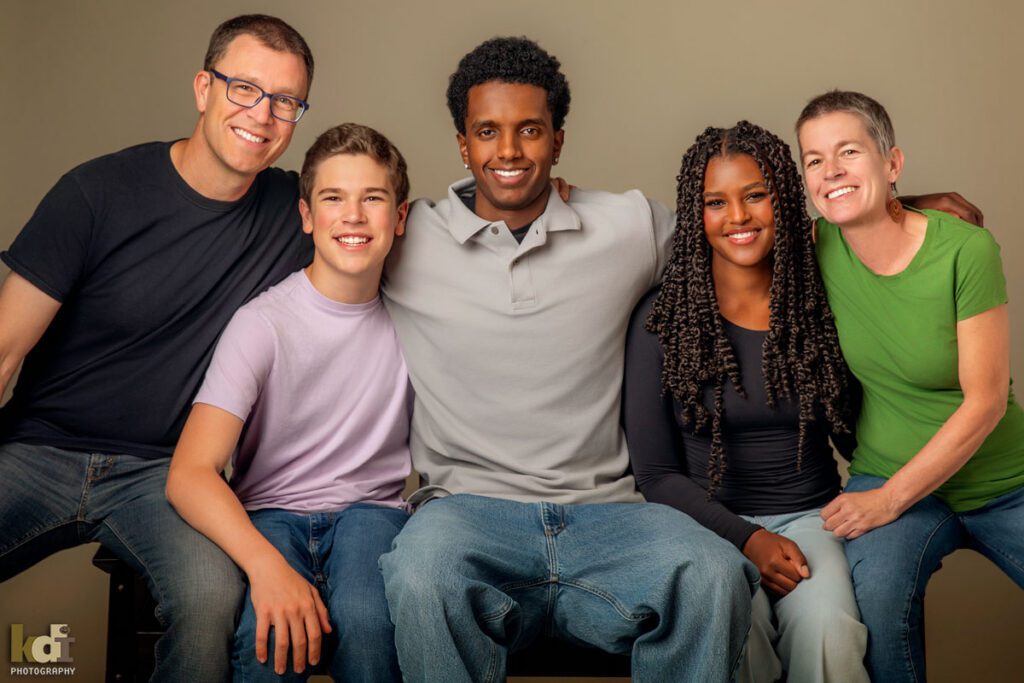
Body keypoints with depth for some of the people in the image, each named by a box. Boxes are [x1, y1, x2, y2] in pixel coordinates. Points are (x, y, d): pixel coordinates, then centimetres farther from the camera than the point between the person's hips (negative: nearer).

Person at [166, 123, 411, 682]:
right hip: (269, 514, -1)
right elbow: (189, 474, -21)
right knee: (271, 636, -34)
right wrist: (266, 563, -37)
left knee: (365, 622, -33)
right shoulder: (264, 323, -11)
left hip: (370, 510, 2)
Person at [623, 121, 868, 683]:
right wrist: (747, 539, -13)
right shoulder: (661, 319, -3)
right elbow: (655, 473, -3)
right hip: (710, 525, -1)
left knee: (828, 634, -30)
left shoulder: (822, 303, 4)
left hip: (809, 516, 2)